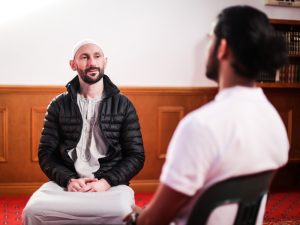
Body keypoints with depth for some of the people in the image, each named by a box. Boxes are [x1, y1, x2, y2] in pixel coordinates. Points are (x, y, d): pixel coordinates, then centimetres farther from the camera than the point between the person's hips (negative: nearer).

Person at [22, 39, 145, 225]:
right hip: (66, 183, 1)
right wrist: (68, 180, -11)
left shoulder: (123, 105, 7)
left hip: (111, 184, -1)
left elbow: (136, 156, 3)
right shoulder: (58, 105, 10)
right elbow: (46, 153, 7)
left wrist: (106, 182, -12)